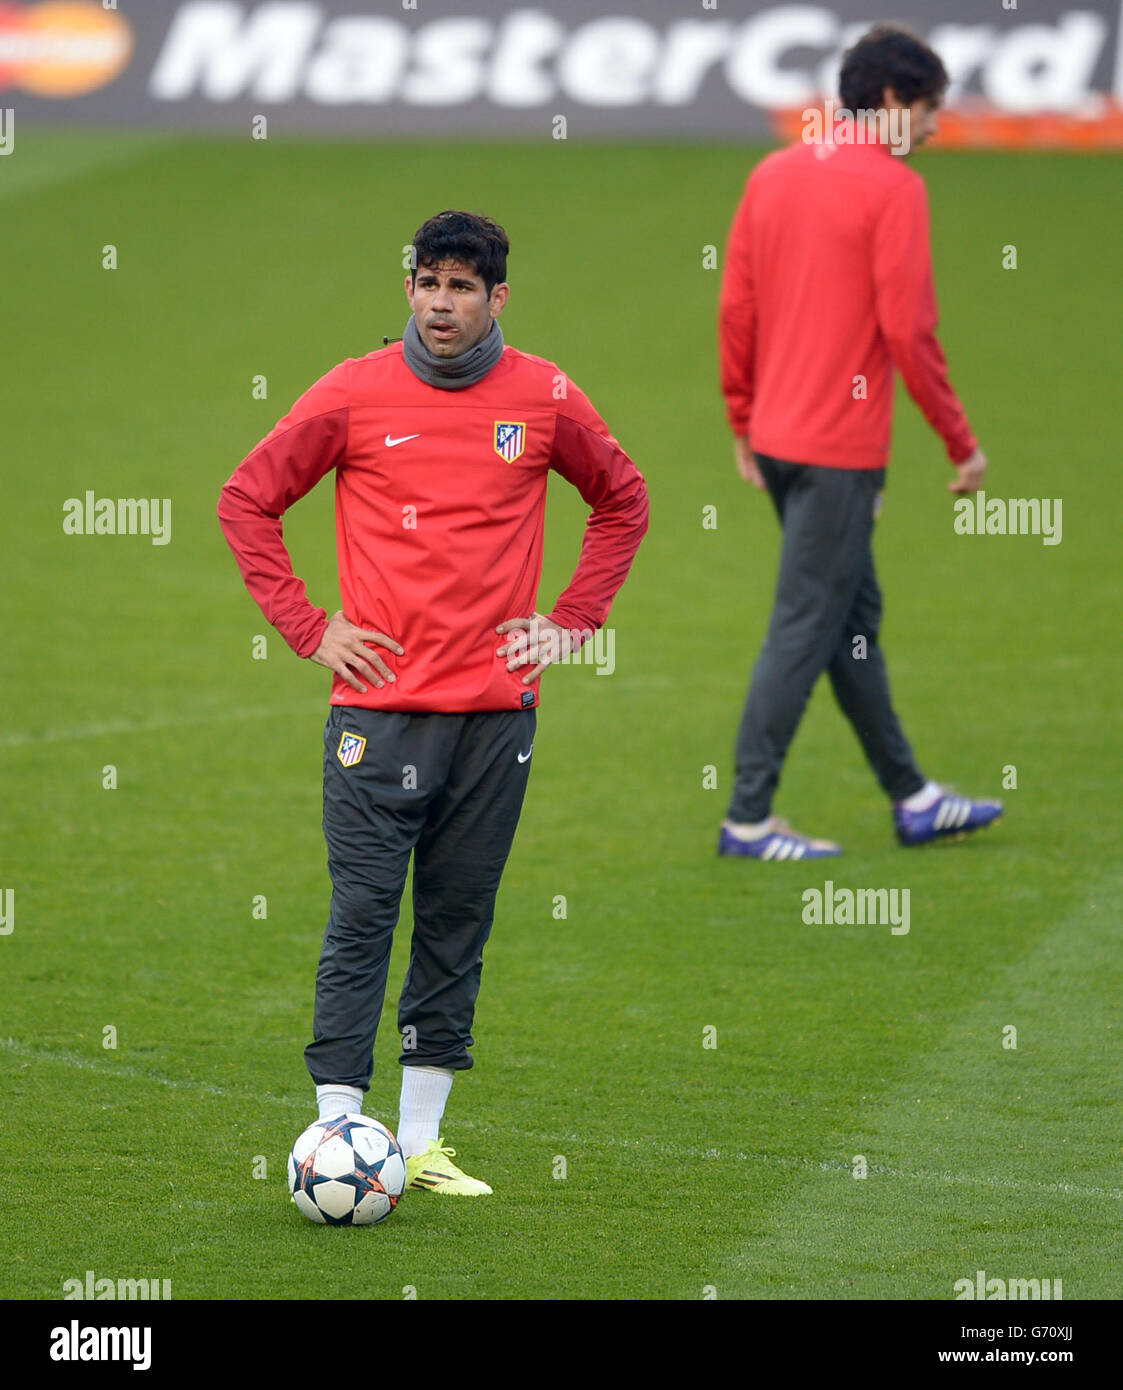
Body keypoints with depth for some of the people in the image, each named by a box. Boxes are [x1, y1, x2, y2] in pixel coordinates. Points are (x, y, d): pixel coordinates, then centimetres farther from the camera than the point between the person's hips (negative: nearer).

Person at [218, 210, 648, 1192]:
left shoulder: (544, 399, 3)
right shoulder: (355, 394, -2)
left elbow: (624, 501, 19)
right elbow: (247, 500, 7)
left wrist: (571, 622, 10)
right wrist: (305, 626, 0)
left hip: (497, 707, 2)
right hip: (381, 703, -2)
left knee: (459, 927, 6)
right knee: (361, 918, -8)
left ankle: (422, 1139, 13)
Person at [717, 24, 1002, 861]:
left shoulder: (772, 176, 9)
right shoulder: (893, 188, -13)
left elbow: (736, 307, 10)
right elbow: (909, 331, -15)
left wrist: (744, 423, 18)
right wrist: (961, 443, -7)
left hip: (777, 437, 8)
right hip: (841, 447, -8)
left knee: (855, 617, 16)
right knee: (805, 631, -3)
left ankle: (912, 799, 25)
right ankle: (749, 819, 0)